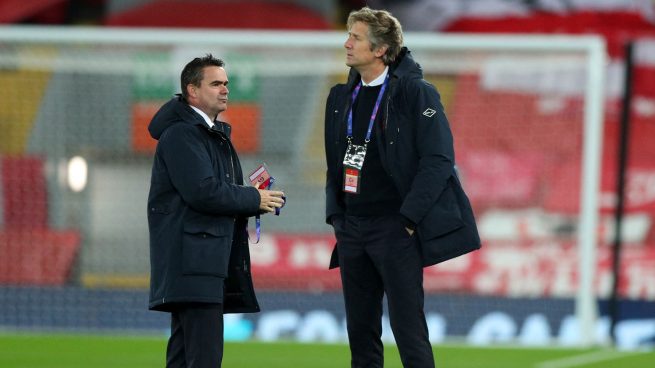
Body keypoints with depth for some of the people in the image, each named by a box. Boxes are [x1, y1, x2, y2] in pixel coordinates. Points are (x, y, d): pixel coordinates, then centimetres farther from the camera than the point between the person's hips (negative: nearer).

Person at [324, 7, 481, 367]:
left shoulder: (414, 93, -8)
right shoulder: (341, 97, 12)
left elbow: (438, 159, -12)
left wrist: (409, 218, -15)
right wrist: (335, 214, 9)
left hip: (395, 228, -7)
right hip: (351, 228, 7)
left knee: (408, 329, -8)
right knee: (360, 331, 9)